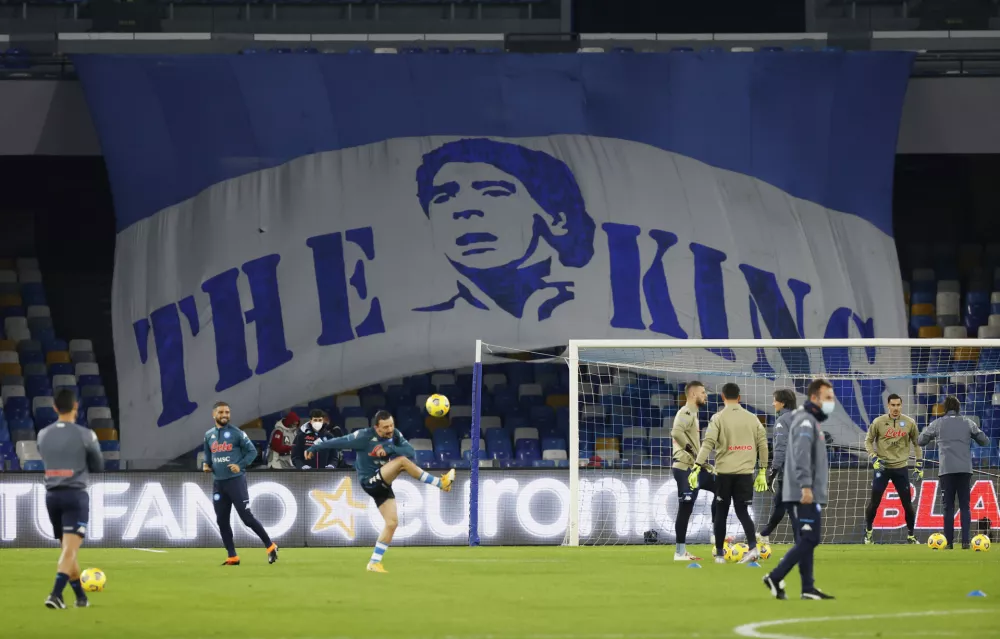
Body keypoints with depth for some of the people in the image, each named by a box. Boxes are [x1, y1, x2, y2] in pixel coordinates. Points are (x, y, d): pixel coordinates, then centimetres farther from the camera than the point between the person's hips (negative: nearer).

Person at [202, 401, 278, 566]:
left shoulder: (236, 433, -5)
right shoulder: (209, 435, 10)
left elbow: (252, 451, -3)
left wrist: (240, 465, -16)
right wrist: (206, 465, 2)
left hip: (236, 481, -6)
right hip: (218, 482, 6)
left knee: (247, 517, -9)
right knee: (222, 521, 4)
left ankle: (270, 546, 4)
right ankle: (232, 557, 12)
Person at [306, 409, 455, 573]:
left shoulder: (395, 435, -2)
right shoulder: (364, 436, -17)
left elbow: (411, 452, -13)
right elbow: (339, 442, -10)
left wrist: (389, 449, -28)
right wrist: (314, 448, -4)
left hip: (383, 485, 6)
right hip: (370, 482, -6)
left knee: (392, 523, 0)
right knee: (402, 461, -25)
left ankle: (374, 563, 8)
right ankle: (441, 483, -25)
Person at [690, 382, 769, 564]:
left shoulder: (719, 418, -4)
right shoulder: (752, 418, 6)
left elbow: (708, 443, -14)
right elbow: (763, 444, 7)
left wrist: (697, 467, -16)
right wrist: (762, 472, 15)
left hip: (724, 472, -2)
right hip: (745, 472, 2)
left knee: (721, 513, 9)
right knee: (742, 511, 6)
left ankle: (719, 554, 11)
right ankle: (753, 547, -15)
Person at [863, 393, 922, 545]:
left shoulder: (909, 423, 0)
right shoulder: (878, 422, -4)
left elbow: (916, 443, 10)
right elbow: (868, 441, 4)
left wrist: (920, 464, 6)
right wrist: (874, 458, -10)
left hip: (901, 468, 1)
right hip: (882, 467, -1)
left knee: (907, 503, 1)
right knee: (874, 501, -1)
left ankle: (910, 536, 14)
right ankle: (868, 533, 16)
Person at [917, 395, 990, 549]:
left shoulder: (937, 424, 6)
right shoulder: (968, 423, 8)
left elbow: (920, 441, 14)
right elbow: (985, 441, 12)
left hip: (946, 470, -1)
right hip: (965, 470, 1)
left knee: (948, 507, 3)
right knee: (965, 506, 4)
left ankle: (949, 542, -2)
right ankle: (965, 541, -6)